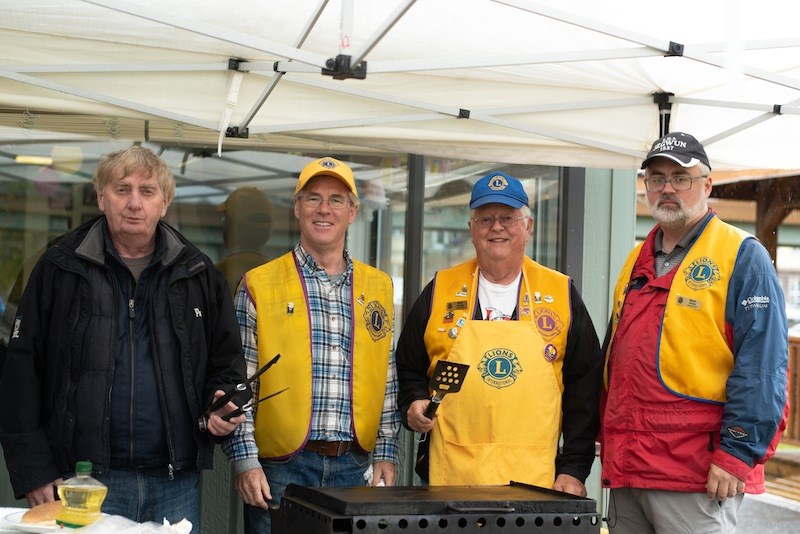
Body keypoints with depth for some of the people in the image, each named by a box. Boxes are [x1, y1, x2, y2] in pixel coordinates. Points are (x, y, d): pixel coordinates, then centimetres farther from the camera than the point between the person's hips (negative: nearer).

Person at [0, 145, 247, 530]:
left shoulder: (197, 274, 9)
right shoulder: (60, 268, 2)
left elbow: (226, 359, 18)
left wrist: (221, 403, -4)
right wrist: (33, 471, -6)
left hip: (175, 483, 2)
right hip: (84, 481, -2)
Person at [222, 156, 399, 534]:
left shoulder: (378, 287, 11)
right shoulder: (260, 285, 0)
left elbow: (387, 380, 13)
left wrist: (386, 453, 7)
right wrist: (245, 458, -9)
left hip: (354, 466, 3)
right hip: (279, 464, -3)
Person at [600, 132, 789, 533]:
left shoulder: (741, 256, -4)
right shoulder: (637, 261, 17)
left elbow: (762, 367, -12)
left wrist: (737, 454, -17)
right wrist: (609, 443, 16)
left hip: (699, 478, -7)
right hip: (625, 471, 7)